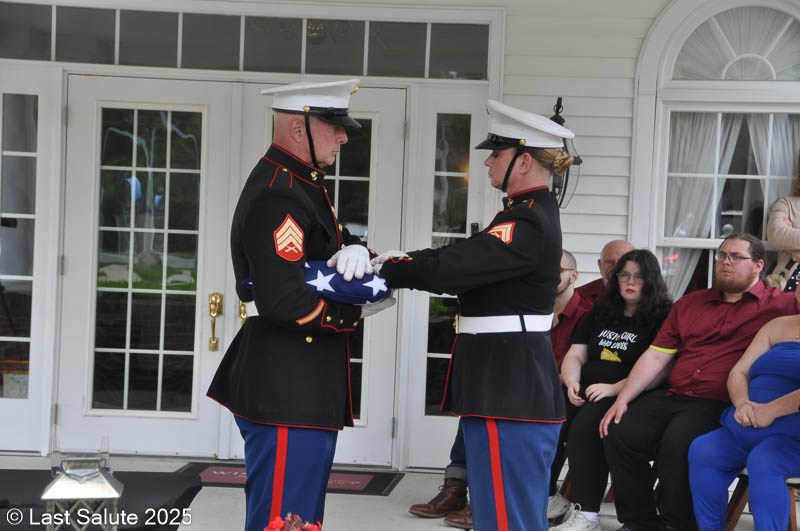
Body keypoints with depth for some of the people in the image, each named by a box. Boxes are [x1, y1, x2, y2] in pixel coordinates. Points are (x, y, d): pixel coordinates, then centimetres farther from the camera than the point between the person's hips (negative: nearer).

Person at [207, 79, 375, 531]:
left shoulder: (302, 183, 14)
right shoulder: (278, 196, -19)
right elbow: (285, 302, -27)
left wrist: (356, 250, -6)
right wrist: (354, 313, -13)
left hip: (303, 388, 11)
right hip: (288, 391, -11)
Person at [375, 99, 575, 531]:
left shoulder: (528, 224, -18)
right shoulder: (532, 212, 15)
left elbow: (451, 267, -25)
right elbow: (467, 262, 12)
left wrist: (382, 269, -12)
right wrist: (398, 263, 0)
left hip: (507, 385, -11)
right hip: (514, 380, 11)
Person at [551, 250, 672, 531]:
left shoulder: (662, 317, 1)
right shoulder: (600, 313, 23)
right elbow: (575, 356, 20)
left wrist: (614, 388, -19)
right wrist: (571, 382, -2)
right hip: (586, 391, 6)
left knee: (585, 425, -34)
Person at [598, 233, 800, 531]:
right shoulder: (688, 304, 21)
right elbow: (655, 358, 16)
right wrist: (622, 400, 6)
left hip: (721, 406, -5)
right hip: (672, 396, 5)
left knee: (677, 441, -32)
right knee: (620, 433, -17)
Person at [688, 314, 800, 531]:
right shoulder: (778, 326, 18)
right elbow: (738, 373, 13)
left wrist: (772, 410, -20)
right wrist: (742, 404, -7)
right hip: (750, 427, 6)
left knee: (762, 461, -36)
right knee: (702, 451, -18)